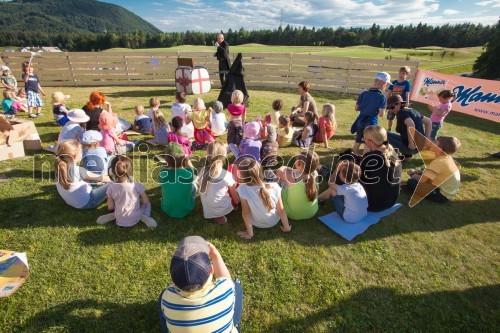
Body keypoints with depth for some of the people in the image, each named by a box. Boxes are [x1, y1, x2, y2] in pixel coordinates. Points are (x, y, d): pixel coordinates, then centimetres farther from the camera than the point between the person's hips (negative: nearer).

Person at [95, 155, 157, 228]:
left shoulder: (111, 188, -14)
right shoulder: (137, 185, -18)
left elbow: (110, 208, -6)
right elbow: (146, 202, -8)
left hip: (120, 220, 3)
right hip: (135, 218, -3)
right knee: (147, 204, 25)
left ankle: (113, 216, 7)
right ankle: (144, 217, -1)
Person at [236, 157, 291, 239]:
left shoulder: (242, 189, -32)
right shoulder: (274, 187, -28)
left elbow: (245, 213, -20)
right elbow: (281, 210, -17)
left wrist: (250, 233, -7)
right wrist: (287, 227, -1)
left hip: (257, 224, -1)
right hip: (275, 222, 1)